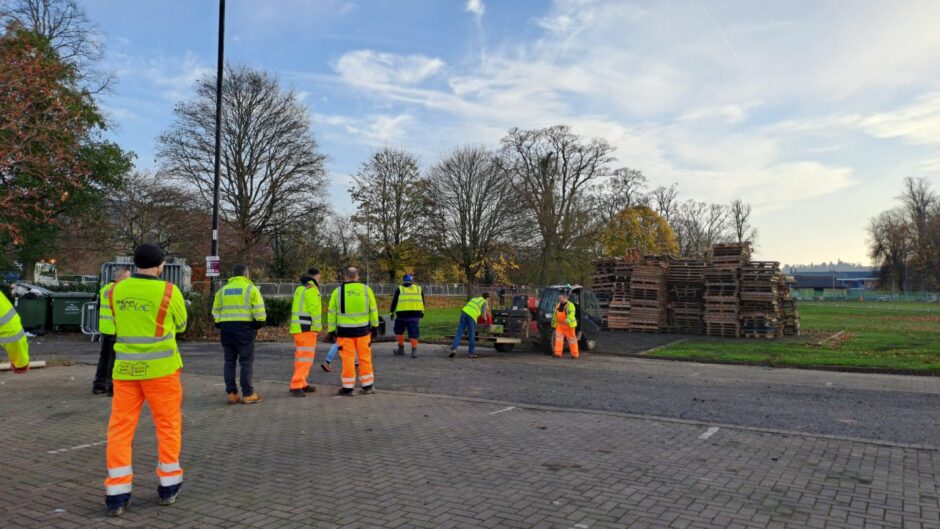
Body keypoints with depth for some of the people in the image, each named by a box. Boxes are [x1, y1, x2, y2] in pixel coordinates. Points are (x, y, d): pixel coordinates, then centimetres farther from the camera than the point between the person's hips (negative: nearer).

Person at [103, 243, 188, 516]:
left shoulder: (116, 291, 2)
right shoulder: (168, 291, -8)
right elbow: (180, 325, 7)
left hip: (125, 369, 3)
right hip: (160, 368, -3)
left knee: (120, 427, 8)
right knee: (168, 425, 10)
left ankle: (116, 494, 8)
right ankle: (168, 486, 17)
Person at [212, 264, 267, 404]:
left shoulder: (223, 290, 14)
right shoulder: (251, 288, -2)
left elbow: (216, 311, 14)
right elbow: (259, 309, -9)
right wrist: (260, 322, 1)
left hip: (226, 329, 5)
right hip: (245, 328, -5)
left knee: (229, 362, 11)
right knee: (246, 362, 0)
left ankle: (232, 394, 12)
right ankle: (248, 395, 1)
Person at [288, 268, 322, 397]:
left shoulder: (300, 289, 18)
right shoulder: (312, 290, -10)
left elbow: (298, 309, 17)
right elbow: (314, 309, -18)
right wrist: (317, 326, -14)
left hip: (298, 327, 10)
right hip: (306, 328, -10)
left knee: (303, 356, 15)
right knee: (305, 357, -11)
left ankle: (301, 384, 19)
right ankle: (296, 386, -16)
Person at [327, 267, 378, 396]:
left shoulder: (338, 291, -1)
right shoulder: (366, 289, 1)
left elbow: (331, 312, 2)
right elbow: (373, 310, 5)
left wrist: (332, 331, 8)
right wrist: (375, 326, 14)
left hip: (345, 330, -1)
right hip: (363, 329, 1)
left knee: (348, 359, 3)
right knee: (365, 357, 10)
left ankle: (348, 388, 7)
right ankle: (368, 386, 15)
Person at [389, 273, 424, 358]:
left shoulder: (400, 289, 5)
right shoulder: (418, 289, 13)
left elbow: (394, 301, 4)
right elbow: (422, 301, 19)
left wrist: (392, 312, 10)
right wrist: (422, 312, 29)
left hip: (402, 313, -1)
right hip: (415, 313, 1)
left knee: (399, 331, 17)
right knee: (413, 332, 3)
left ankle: (401, 349, 20)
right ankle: (414, 350, -4)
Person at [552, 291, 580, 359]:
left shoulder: (570, 305, -11)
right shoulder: (558, 305, 13)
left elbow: (571, 314, -26)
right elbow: (555, 315, 21)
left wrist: (567, 320, -42)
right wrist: (554, 324, 21)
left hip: (568, 326, -6)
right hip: (559, 325, 6)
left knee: (572, 340, 2)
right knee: (558, 338, -3)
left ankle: (575, 354, 11)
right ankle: (558, 353, -2)